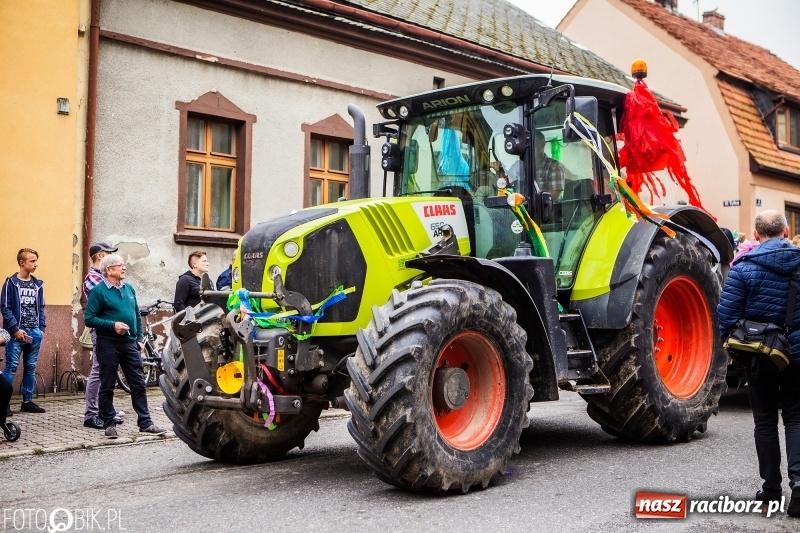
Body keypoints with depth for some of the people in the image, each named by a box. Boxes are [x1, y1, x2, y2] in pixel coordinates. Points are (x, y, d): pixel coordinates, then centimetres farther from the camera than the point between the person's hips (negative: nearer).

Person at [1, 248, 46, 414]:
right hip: (17, 333, -5)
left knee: (31, 368, 8)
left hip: (35, 333, 5)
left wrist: (42, 328, 5)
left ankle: (27, 401, 15)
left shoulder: (38, 284, 12)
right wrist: (15, 329, -13)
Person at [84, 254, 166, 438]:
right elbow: (89, 318, -12)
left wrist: (140, 338, 14)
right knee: (107, 387, 3)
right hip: (108, 344, -5)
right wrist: (112, 325, -20)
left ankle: (145, 422, 10)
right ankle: (109, 424, 13)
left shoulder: (129, 289, 13)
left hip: (130, 343, 6)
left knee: (138, 384, 5)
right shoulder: (98, 291, -6)